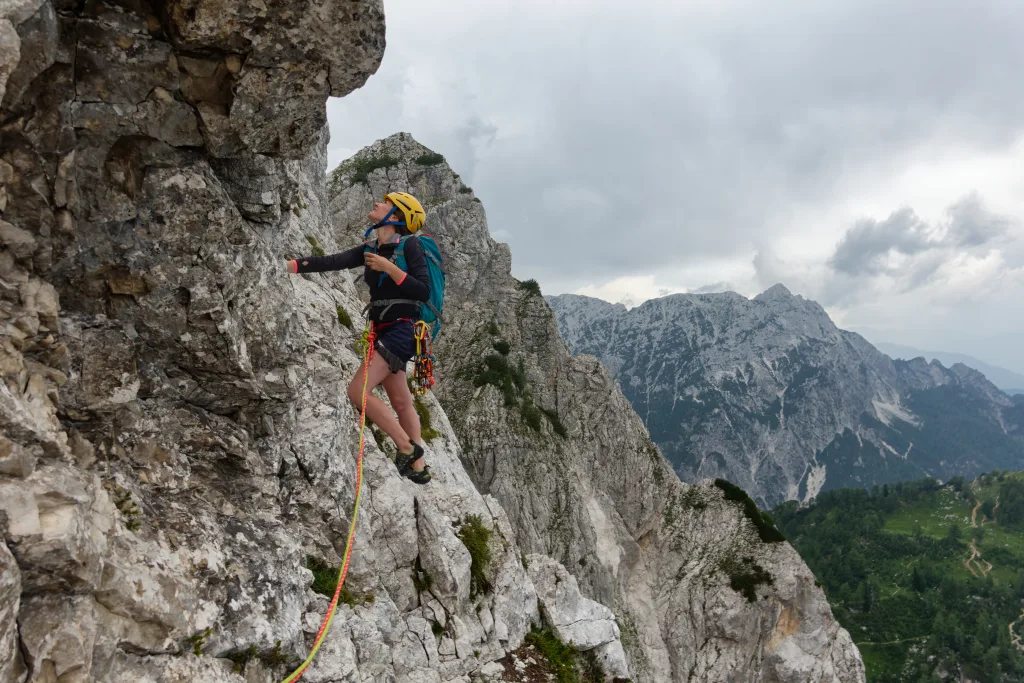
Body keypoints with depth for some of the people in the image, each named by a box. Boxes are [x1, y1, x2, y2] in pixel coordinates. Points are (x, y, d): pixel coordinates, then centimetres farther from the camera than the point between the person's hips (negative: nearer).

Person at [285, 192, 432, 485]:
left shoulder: (409, 246, -8)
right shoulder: (370, 250, 12)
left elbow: (423, 292, -15)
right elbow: (330, 262, 5)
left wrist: (389, 268, -19)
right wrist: (284, 264, -2)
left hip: (401, 329, -8)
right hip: (383, 331, 8)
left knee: (357, 391, -15)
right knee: (402, 403, 11)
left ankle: (408, 448, -3)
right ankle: (418, 466, 20)